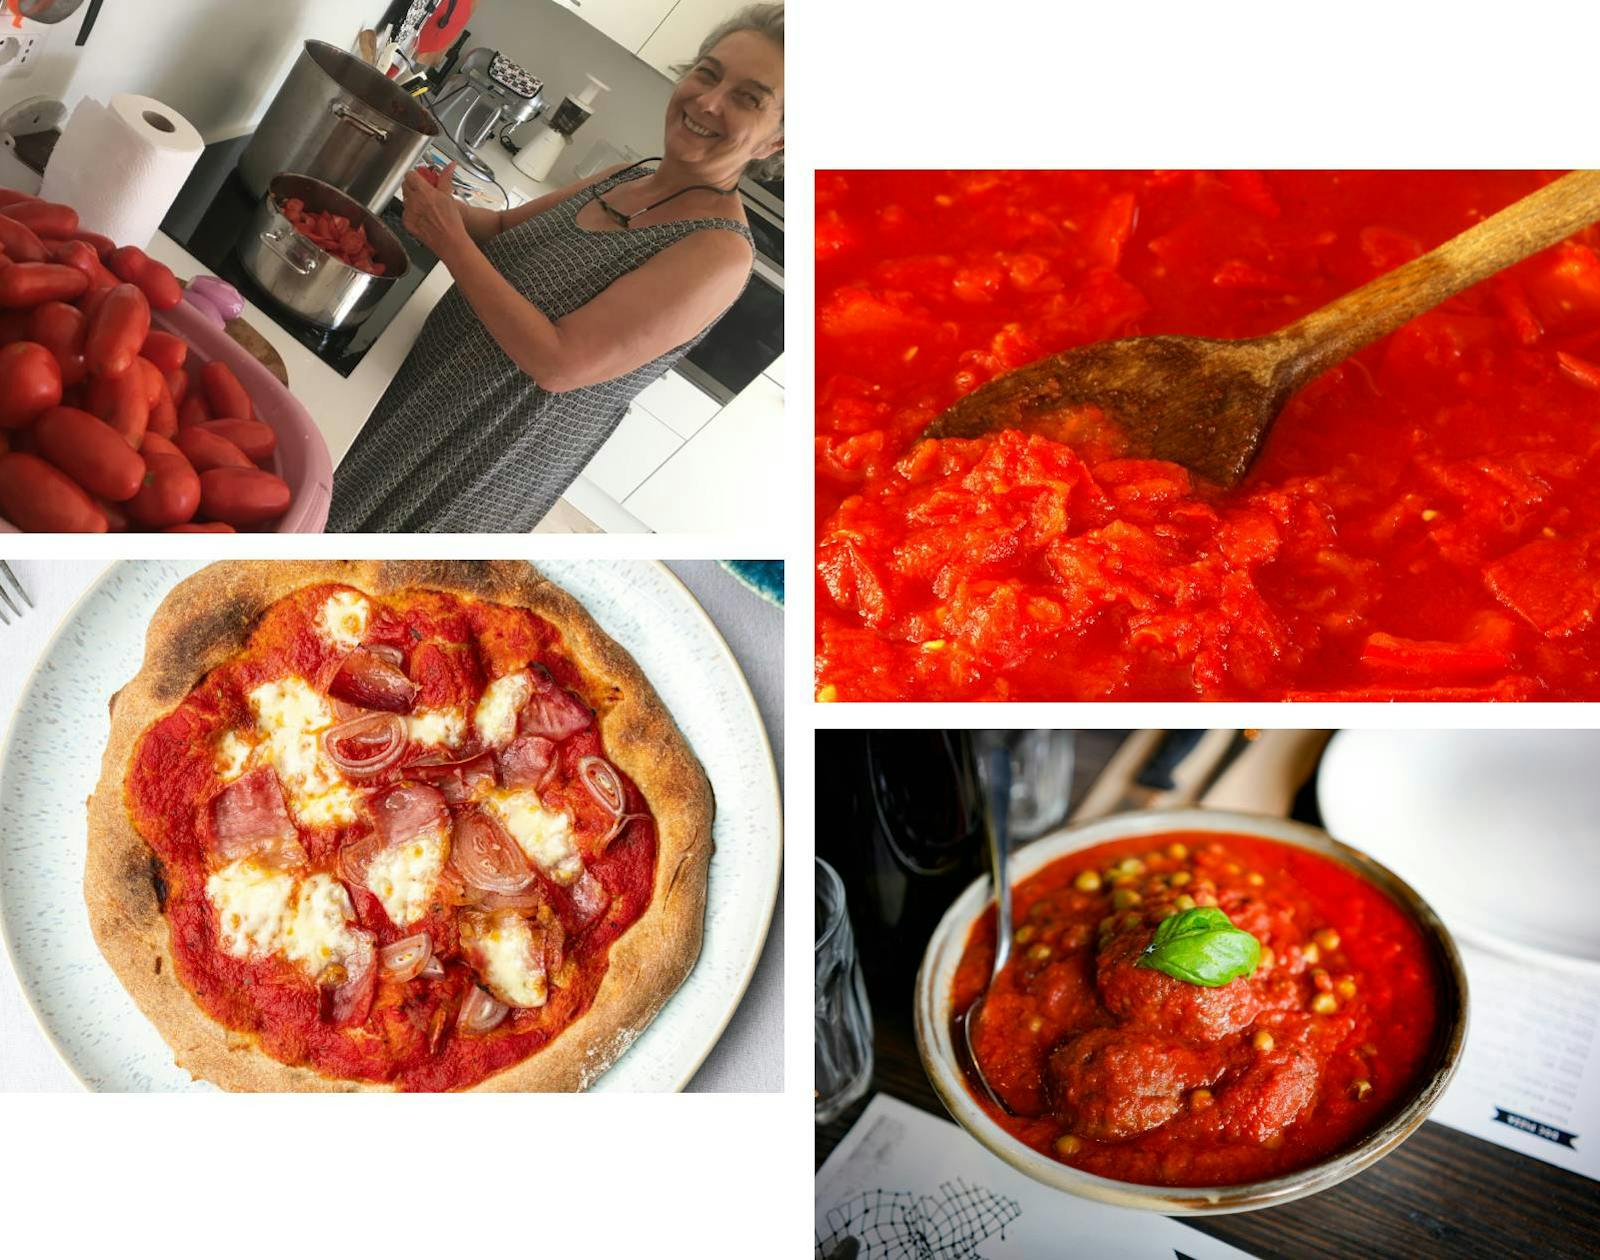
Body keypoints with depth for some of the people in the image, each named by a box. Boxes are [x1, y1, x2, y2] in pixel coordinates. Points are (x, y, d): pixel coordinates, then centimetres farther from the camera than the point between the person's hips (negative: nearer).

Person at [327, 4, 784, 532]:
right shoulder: (634, 174, -2)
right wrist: (440, 206, -15)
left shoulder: (720, 251, -27)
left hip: (494, 457, -7)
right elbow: (505, 226, 8)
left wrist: (450, 240, -24)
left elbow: (558, 363, -30)